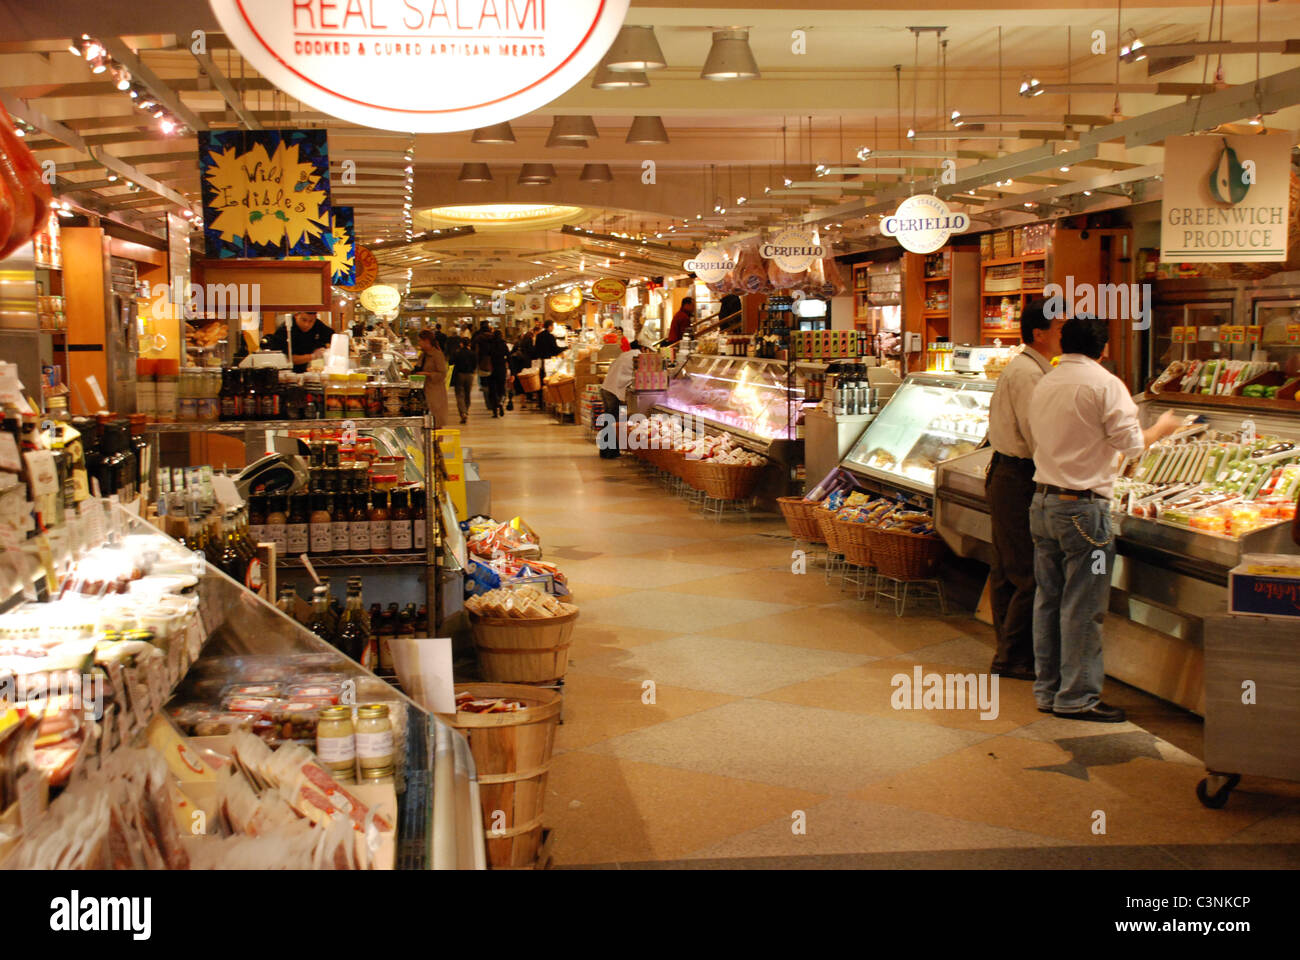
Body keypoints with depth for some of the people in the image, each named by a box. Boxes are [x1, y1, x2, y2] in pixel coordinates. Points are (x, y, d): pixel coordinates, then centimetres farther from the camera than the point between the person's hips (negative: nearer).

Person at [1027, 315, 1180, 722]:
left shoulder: (1044, 384, 9)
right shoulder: (1104, 384, -12)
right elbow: (1132, 443, -10)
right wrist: (1161, 428, 9)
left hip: (1043, 501, 7)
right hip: (1083, 505, -7)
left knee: (1048, 598, 13)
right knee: (1082, 605, 0)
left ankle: (1047, 689, 20)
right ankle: (1077, 696, 5)